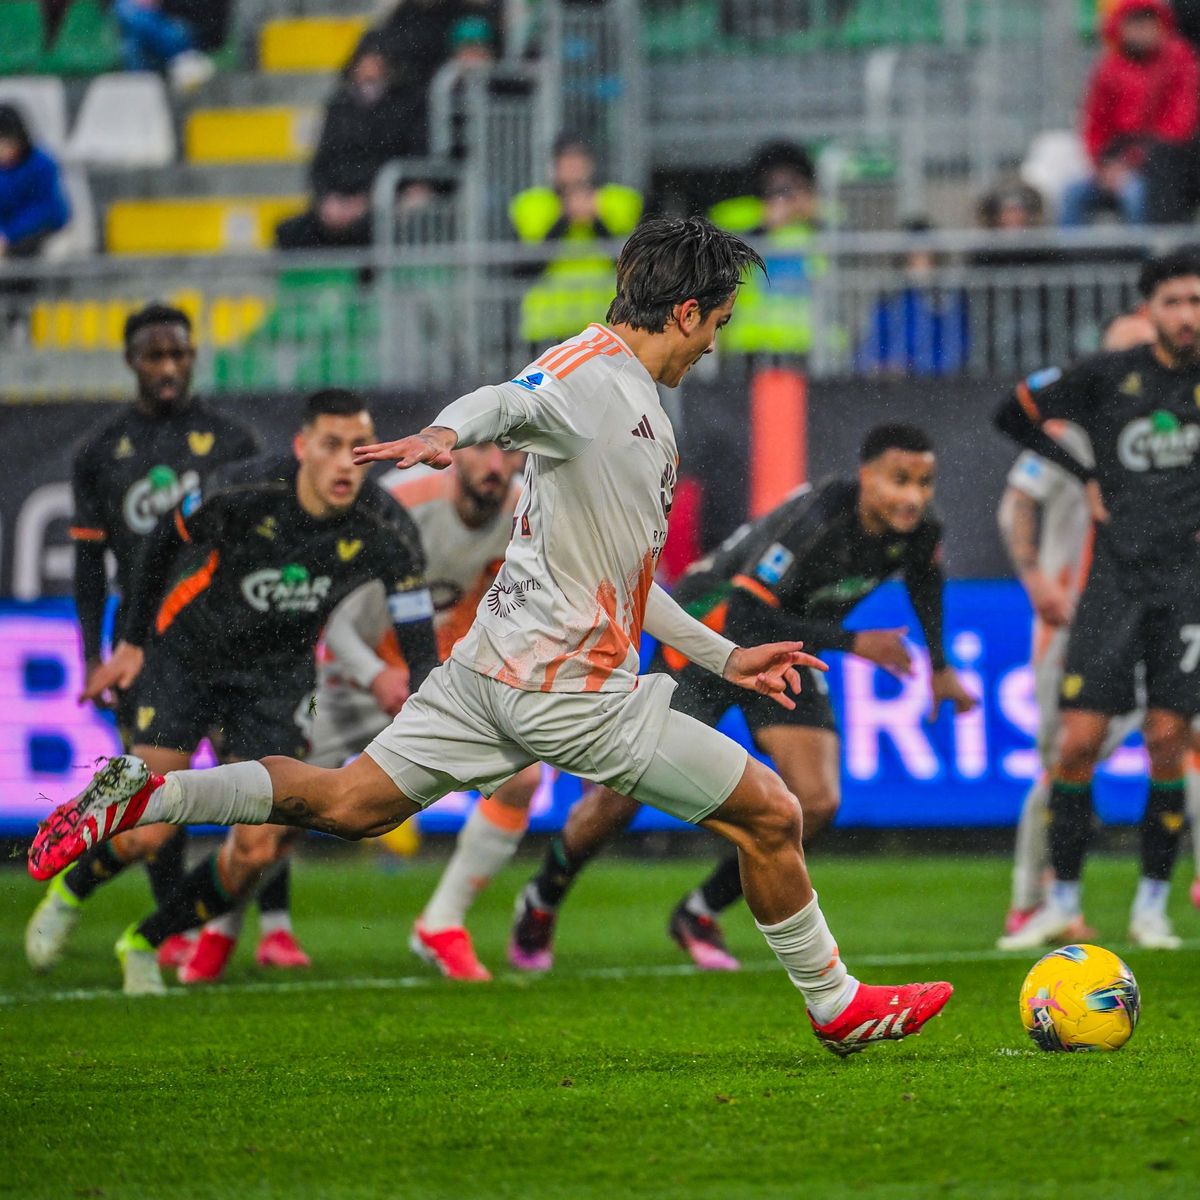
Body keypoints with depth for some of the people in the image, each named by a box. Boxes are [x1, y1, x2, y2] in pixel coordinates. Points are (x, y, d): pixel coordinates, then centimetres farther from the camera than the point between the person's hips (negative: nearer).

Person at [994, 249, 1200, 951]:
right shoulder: (1110, 374, 0)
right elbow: (1015, 415, 12)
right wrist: (1084, 476, 7)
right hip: (1117, 572, 0)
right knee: (1080, 740, -6)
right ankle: (1062, 901, 5)